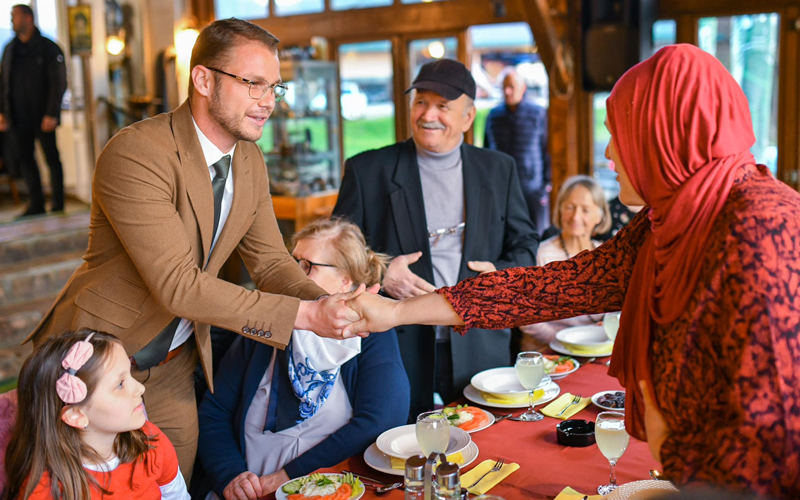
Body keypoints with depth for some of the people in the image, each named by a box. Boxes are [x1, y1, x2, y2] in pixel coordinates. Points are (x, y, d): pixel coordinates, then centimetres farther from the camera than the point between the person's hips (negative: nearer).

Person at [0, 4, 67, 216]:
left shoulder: (48, 48, -4)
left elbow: (58, 84, -10)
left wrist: (51, 114, -16)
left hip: (43, 117, -6)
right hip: (19, 117, 6)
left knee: (52, 158, 2)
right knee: (24, 158, 5)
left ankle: (58, 205, 10)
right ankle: (37, 204, 13)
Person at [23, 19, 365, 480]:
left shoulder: (250, 160, -1)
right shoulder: (136, 152, -27)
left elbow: (270, 261, 1)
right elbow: (178, 285, -32)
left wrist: (327, 306, -20)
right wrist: (304, 314, -33)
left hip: (174, 364, 6)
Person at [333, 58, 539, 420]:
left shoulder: (498, 169, 10)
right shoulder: (367, 170, 3)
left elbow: (525, 242, 14)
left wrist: (503, 274, -6)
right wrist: (379, 272, -14)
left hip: (479, 350, 2)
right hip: (397, 353, -2)